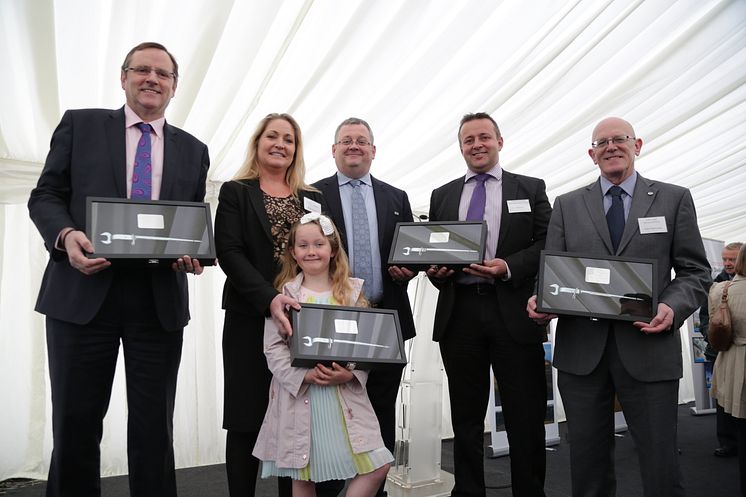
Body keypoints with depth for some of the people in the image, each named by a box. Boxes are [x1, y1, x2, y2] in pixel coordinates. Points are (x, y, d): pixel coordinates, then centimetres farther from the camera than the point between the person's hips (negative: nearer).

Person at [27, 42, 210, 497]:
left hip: (160, 299, 1)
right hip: (84, 292, -1)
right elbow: (45, 195, 6)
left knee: (155, 426, 7)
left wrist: (195, 254, -8)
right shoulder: (80, 125, 9)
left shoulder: (193, 150, 13)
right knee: (75, 421, 7)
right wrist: (66, 234, -14)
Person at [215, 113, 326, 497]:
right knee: (247, 419, 4)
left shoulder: (313, 199, 15)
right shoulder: (236, 192, 5)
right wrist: (269, 297, -22)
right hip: (250, 320, -2)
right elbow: (229, 252, -8)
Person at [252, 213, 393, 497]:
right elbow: (273, 347, -4)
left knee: (377, 466, -5)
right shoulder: (285, 294, 1)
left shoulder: (352, 292, 5)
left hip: (345, 395, 1)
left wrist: (350, 374, -15)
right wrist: (303, 376, -17)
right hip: (298, 394, -1)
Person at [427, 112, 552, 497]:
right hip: (459, 313, 2)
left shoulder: (531, 188, 10)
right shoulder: (442, 196, 16)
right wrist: (435, 270, -7)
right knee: (465, 419, 12)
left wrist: (508, 267, -13)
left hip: (514, 312, -2)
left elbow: (546, 245, 2)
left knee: (526, 419, 4)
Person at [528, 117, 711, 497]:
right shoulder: (567, 205, 11)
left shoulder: (674, 199, 8)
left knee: (660, 465, 4)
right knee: (588, 461, 12)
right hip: (581, 348, 1)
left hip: (647, 347, -1)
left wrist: (673, 307, -13)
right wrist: (540, 300, -12)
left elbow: (695, 271, 6)